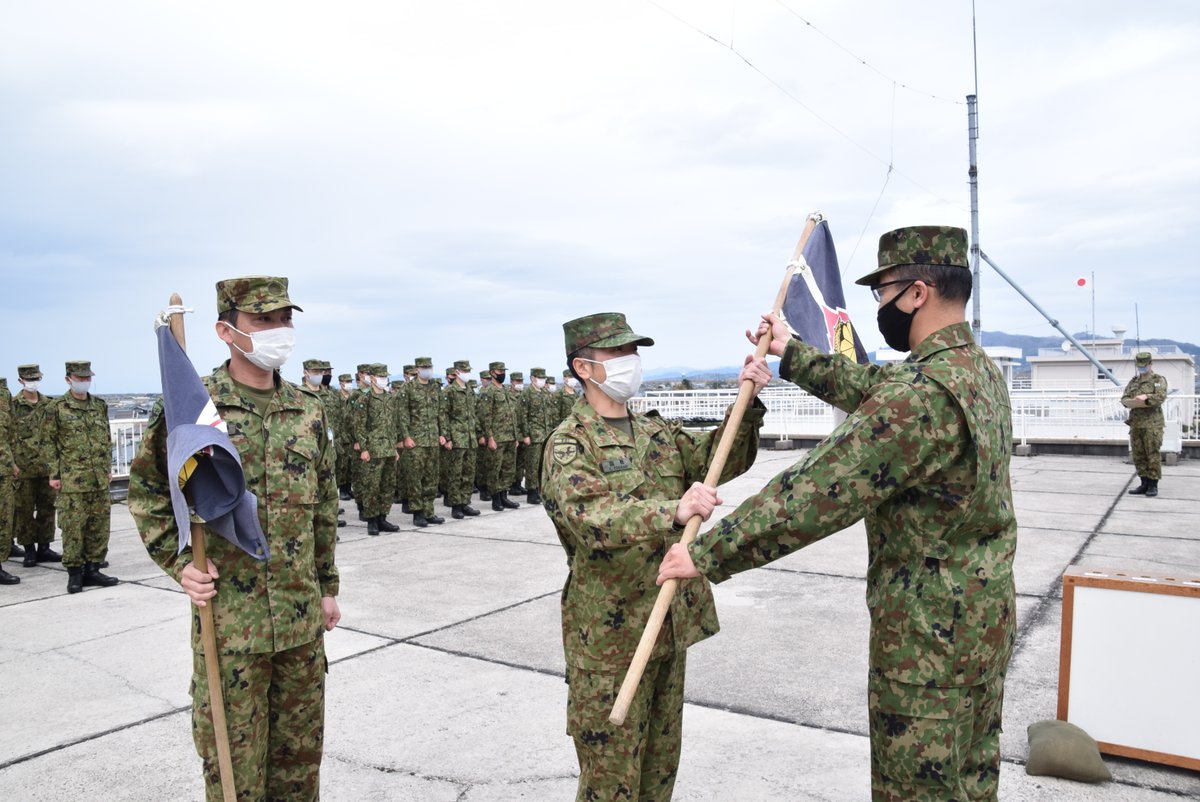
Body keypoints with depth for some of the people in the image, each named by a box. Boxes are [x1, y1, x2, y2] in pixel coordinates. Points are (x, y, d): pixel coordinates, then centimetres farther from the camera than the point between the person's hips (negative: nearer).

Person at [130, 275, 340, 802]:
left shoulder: (309, 411, 4)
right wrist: (179, 564, -10)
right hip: (228, 617, -4)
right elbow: (147, 492, 1)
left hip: (302, 616, 4)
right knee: (234, 757, 10)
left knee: (301, 749, 17)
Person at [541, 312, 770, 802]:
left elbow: (722, 459, 1)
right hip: (610, 634, -7)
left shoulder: (656, 432, 10)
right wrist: (674, 512, -47)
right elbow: (592, 520, -32)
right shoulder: (568, 445, -14)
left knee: (661, 761, 21)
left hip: (672, 624, 7)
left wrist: (747, 403, -15)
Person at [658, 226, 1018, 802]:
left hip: (929, 639, -9)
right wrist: (792, 354, 22)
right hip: (988, 619, 9)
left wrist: (707, 554, -21)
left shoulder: (921, 393, -27)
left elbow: (816, 494, -28)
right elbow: (871, 388, 17)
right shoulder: (980, 369, 4)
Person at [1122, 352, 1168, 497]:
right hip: (1135, 423, 6)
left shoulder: (1159, 380, 0)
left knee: (1153, 456, -4)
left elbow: (1160, 397, -18)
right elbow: (1124, 400, 2)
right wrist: (1146, 402, -11)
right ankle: (1144, 484, 14)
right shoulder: (1133, 382, 15)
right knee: (1138, 456, 7)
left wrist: (1145, 397, -15)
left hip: (1152, 424, -6)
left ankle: (1153, 486, 2)